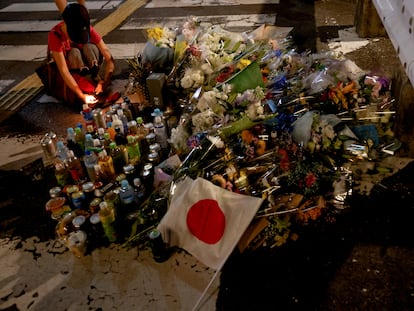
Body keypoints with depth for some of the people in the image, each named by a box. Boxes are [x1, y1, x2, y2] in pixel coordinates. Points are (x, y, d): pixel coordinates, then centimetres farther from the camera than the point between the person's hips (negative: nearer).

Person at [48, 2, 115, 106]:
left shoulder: (88, 30, -26)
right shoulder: (55, 35, -33)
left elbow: (109, 59, -28)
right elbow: (64, 71, -39)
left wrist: (105, 81, -43)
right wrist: (82, 96, -46)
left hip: (85, 61, 2)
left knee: (90, 47, -31)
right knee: (74, 53, -35)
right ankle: (91, 89, -29)